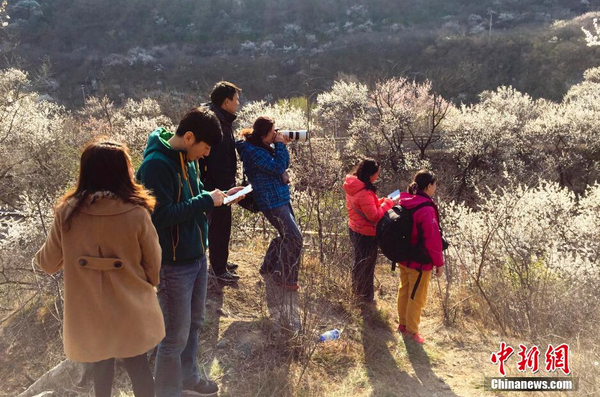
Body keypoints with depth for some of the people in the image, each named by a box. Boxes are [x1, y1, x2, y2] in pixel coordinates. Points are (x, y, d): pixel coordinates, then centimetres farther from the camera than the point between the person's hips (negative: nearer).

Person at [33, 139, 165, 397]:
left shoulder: (67, 212, -14)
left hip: (89, 312, 2)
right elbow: (154, 265, -7)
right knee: (138, 367, 20)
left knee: (101, 368, 25)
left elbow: (49, 263, 1)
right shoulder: (136, 213, -20)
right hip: (131, 310, -1)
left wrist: (38, 258, 25)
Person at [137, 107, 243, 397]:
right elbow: (161, 216, -28)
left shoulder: (187, 159, 5)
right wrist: (206, 201, -23)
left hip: (197, 256, 9)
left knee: (193, 324, 24)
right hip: (173, 264, -9)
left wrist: (219, 195, 0)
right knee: (176, 337, 5)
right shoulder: (156, 164, -23)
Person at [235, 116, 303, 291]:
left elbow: (284, 164, 16)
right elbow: (277, 168, -22)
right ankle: (285, 278, 6)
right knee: (295, 238, -8)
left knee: (287, 235, 20)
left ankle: (269, 266, 36)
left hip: (281, 197, 10)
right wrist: (280, 145, -14)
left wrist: (282, 146, 2)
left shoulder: (265, 147, 10)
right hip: (272, 201, -10)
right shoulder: (254, 151, -19)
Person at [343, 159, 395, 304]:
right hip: (366, 234, -9)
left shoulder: (354, 187, -1)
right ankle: (366, 297, 26)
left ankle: (357, 289, 45)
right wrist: (388, 203, -17)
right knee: (366, 265, 9)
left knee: (359, 261, 26)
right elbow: (374, 216, -27)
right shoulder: (364, 193, -30)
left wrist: (382, 201, -1)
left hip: (355, 230, 9)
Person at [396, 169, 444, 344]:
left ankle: (403, 324, 40)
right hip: (420, 262, -8)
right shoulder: (426, 210, -28)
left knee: (404, 291, 22)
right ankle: (412, 331, 27)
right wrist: (439, 263, -11)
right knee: (417, 298, 10)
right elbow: (433, 240, -24)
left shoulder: (405, 202, -3)